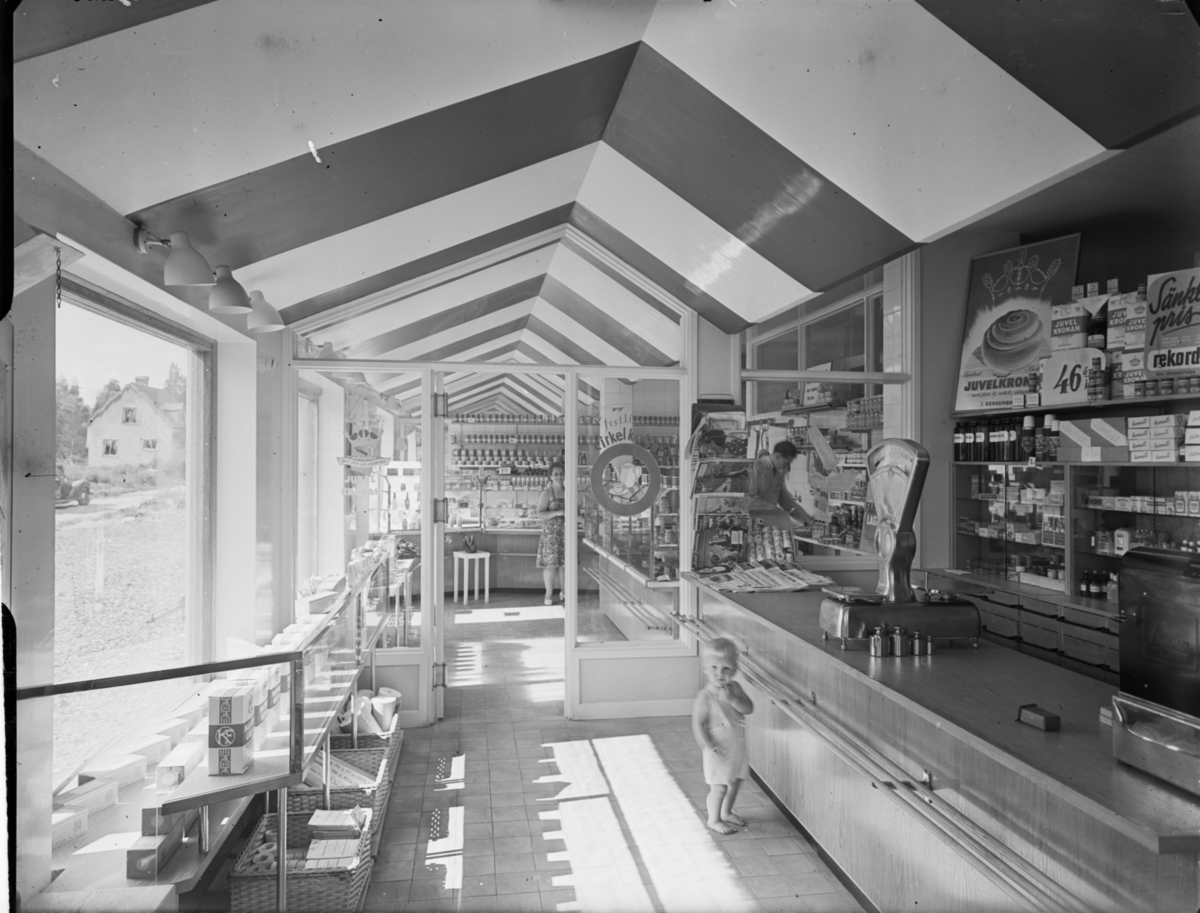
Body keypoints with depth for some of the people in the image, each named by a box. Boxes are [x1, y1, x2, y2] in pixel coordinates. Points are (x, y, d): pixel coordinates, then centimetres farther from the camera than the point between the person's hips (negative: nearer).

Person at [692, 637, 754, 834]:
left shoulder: (734, 688, -5)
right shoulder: (704, 698, -22)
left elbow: (749, 708, -13)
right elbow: (698, 724, -20)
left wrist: (732, 699, -29)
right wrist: (709, 747, -25)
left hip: (737, 747, 7)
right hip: (719, 751, -7)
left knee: (735, 781, 21)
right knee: (719, 787, 1)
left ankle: (726, 813, 44)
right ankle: (713, 820, 23)